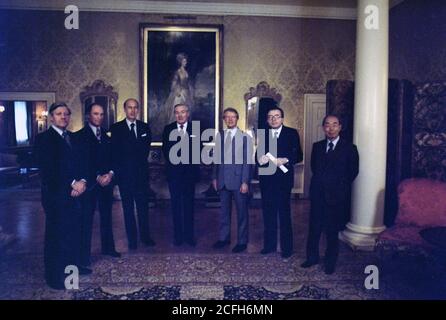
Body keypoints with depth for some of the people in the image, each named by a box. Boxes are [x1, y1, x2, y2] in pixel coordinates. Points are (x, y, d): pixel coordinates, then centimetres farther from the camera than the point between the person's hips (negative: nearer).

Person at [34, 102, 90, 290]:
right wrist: (73, 183, -16)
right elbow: (47, 170, -15)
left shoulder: (72, 137, 14)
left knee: (74, 231, 11)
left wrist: (82, 181, -6)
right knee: (55, 234, 3)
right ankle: (54, 275, 16)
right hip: (56, 195, -6)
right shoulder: (43, 139, -6)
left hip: (75, 192, 6)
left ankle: (72, 265, 28)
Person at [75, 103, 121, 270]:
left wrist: (110, 173, -7)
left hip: (107, 180, 5)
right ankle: (84, 255, 6)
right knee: (86, 219, -2)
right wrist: (98, 177, -14)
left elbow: (114, 157, 10)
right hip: (90, 182, -4)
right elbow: (82, 161, -8)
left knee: (106, 216, 12)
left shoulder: (107, 135, 13)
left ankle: (108, 247, 24)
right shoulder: (80, 135, -2)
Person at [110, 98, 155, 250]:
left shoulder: (145, 127, 8)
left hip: (142, 173, 2)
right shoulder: (116, 128, 0)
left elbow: (146, 149, 7)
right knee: (128, 208, 7)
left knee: (143, 206, 7)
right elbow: (114, 152, -3)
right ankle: (132, 239, 16)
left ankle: (145, 236, 19)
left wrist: (141, 163, -2)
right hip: (125, 175, -2)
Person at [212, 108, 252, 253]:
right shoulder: (219, 136, 10)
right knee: (224, 210, 14)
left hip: (238, 180, -4)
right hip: (223, 180, 4)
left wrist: (245, 181, -12)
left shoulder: (244, 137, -4)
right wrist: (215, 177, 9)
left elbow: (247, 161, -7)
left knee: (242, 212, 5)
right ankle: (224, 238, 28)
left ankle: (242, 241, 18)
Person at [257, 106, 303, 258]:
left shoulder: (292, 133, 2)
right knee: (268, 213, 10)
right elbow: (258, 154, 10)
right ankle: (269, 244, 23)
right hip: (266, 179, 3)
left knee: (284, 213, 1)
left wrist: (285, 160, -19)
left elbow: (299, 155, -4)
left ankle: (286, 247, 13)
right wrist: (260, 159, -11)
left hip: (283, 179, -3)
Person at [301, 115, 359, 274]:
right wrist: (319, 182, 10)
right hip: (318, 194, 3)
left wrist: (341, 187, 3)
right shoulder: (317, 146, 9)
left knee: (332, 231, 8)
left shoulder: (349, 148, -2)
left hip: (336, 195, -3)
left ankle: (330, 262, 24)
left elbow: (353, 171, 2)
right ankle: (312, 257, 25)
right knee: (314, 228, 9)